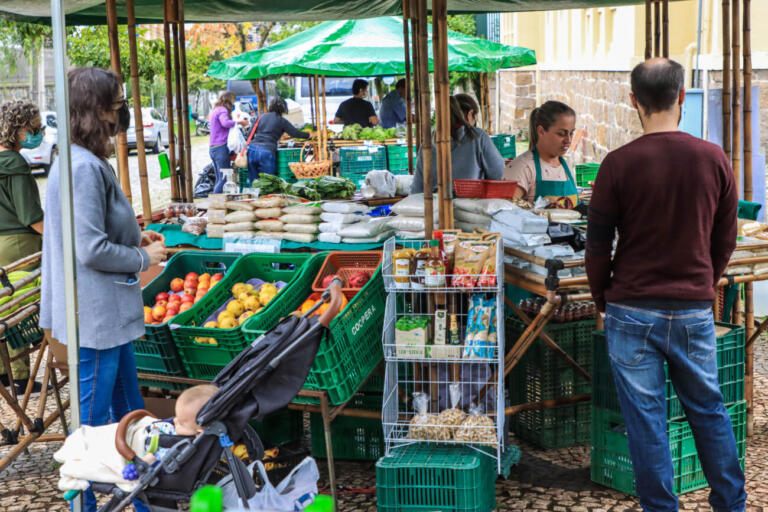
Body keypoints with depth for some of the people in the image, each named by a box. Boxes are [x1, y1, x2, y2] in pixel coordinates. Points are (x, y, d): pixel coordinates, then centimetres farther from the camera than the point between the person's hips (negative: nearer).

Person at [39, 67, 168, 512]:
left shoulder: (84, 162, 10)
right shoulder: (84, 168, -23)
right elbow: (93, 251, -25)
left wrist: (136, 237, 10)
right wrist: (144, 258, -11)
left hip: (108, 312, 11)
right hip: (97, 315, -11)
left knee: (129, 407, 20)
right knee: (93, 420, 3)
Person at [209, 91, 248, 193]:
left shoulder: (215, 110, 20)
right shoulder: (222, 110, -9)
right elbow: (225, 123, -27)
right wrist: (239, 122, -20)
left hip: (212, 148, 10)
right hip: (221, 147, -10)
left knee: (219, 179, 11)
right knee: (224, 179, -10)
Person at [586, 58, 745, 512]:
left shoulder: (619, 164, -10)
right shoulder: (714, 159, -1)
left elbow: (598, 245, -4)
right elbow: (725, 240, 7)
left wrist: (603, 298, 10)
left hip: (634, 309, -3)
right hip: (695, 310, 3)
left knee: (646, 418, 5)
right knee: (709, 410, 16)